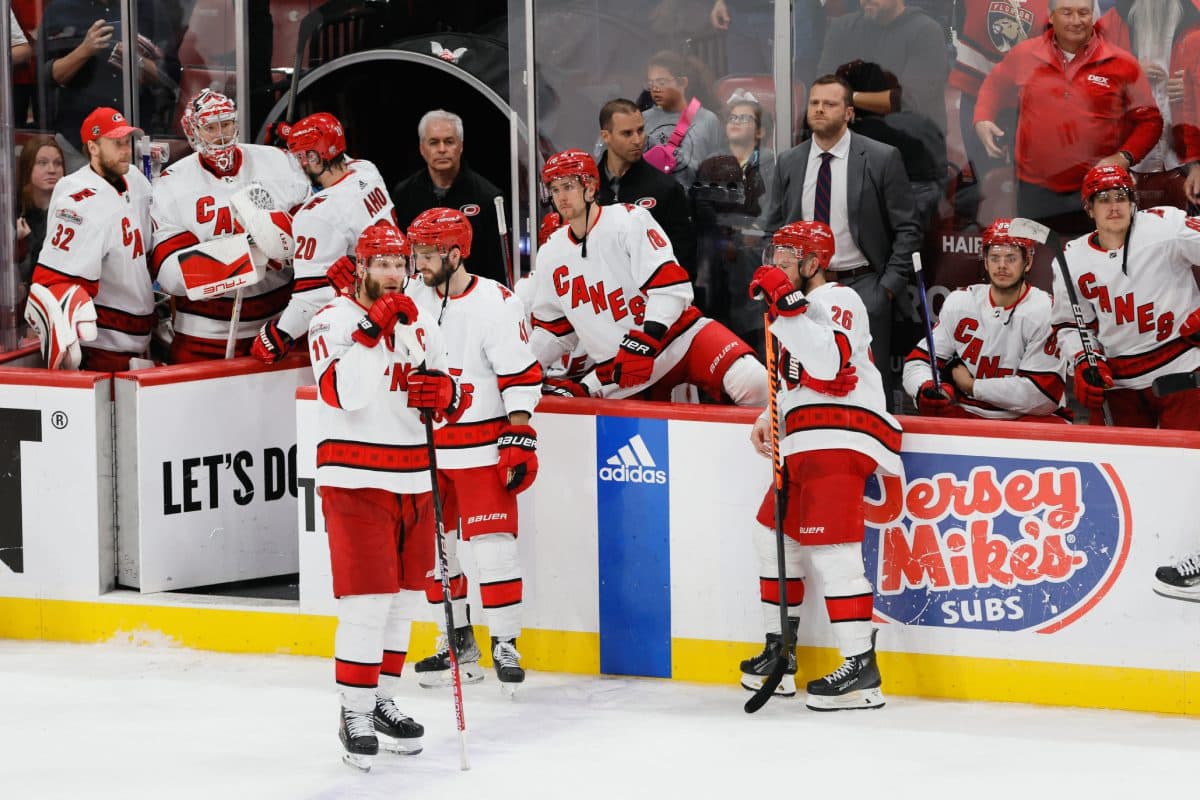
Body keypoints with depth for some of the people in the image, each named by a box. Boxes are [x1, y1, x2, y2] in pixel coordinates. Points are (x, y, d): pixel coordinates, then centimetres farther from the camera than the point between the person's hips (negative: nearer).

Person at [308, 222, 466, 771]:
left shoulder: (420, 325, 11)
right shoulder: (333, 320, -7)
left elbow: (450, 401, 15)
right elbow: (343, 392, -22)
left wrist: (444, 392, -9)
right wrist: (372, 329, -28)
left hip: (412, 481, 6)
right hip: (356, 480, -6)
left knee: (401, 597, 13)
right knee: (366, 601, -11)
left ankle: (383, 700, 26)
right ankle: (354, 715, -4)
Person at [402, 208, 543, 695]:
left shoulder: (496, 304, -14)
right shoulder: (412, 298, 3)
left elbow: (521, 376, -14)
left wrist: (519, 442, -16)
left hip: (481, 447, -6)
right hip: (423, 445, 6)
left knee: (492, 543, -8)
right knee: (432, 545, 8)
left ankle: (505, 644, 0)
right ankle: (458, 644, 19)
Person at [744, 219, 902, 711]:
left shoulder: (838, 301, -8)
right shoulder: (800, 305, 24)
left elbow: (828, 364, -26)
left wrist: (787, 307, -27)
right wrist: (770, 419, 17)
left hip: (840, 439, -11)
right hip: (805, 443, 11)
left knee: (830, 547, -18)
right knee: (775, 532, 18)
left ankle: (861, 668, -22)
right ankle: (780, 650, 30)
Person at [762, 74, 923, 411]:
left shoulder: (882, 159, -3)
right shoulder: (788, 163, 9)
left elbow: (907, 228, -1)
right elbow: (775, 230, 17)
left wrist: (890, 284, -8)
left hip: (863, 286, -3)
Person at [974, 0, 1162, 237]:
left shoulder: (1122, 64, 0)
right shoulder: (1023, 55, 6)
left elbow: (1149, 120, 5)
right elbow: (994, 87, 25)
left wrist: (1124, 157, -11)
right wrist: (982, 120, 6)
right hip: (1035, 191, 2)